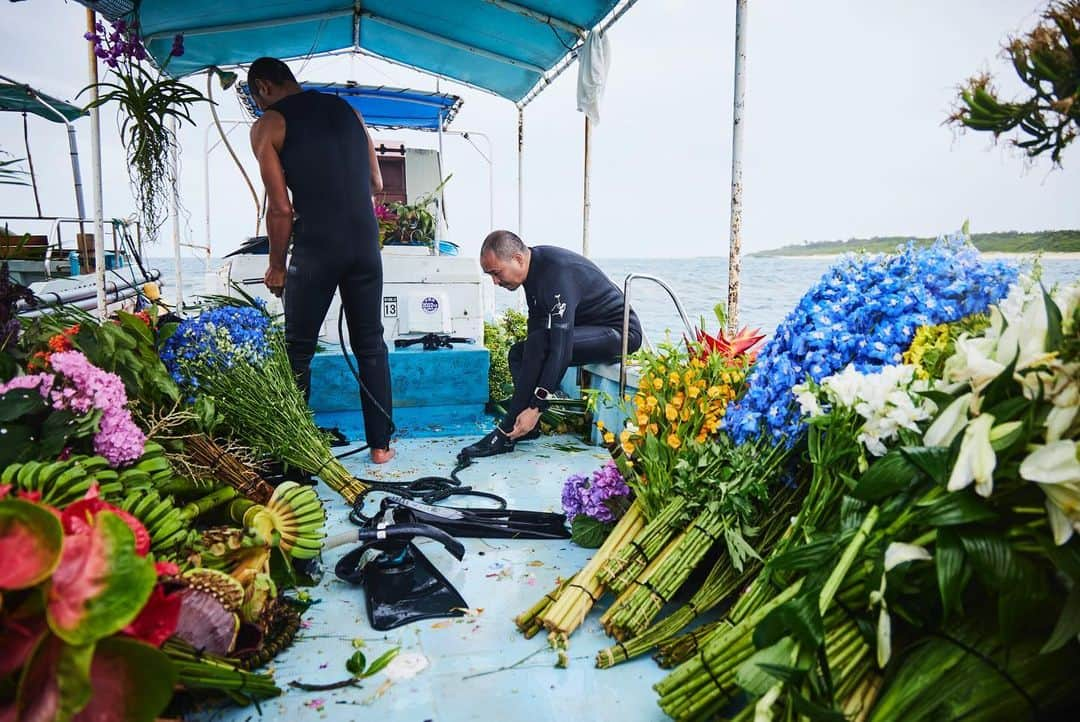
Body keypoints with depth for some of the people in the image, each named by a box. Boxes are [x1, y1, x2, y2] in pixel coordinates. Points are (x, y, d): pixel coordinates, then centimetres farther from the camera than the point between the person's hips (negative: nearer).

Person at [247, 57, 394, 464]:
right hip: (366, 241, 4)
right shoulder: (347, 109, 15)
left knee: (299, 350, 10)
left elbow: (281, 208, -5)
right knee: (370, 345, 11)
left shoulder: (268, 125, 1)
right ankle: (380, 444, 15)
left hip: (316, 246, -4)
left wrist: (277, 267, 6)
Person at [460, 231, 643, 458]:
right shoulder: (534, 267, 1)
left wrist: (536, 408, -34)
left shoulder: (558, 275, -29)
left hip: (620, 332, -10)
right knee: (518, 353, 5)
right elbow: (537, 327, 9)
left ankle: (506, 434, -23)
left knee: (538, 344, -29)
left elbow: (561, 348, -34)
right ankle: (528, 427, -5)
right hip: (586, 330, 10)